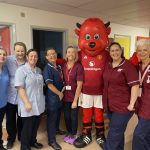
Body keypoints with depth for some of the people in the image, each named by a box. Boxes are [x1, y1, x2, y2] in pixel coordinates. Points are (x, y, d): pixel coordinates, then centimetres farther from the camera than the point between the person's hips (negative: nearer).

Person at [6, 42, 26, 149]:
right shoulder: (8, 60, -9)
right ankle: (11, 138, 38)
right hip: (10, 95, -1)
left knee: (22, 118, 18)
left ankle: (21, 136, 42)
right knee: (10, 119, 14)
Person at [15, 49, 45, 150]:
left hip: (38, 104, 6)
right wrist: (27, 103, -21)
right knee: (27, 126, 8)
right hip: (28, 105, -6)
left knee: (36, 125, 18)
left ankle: (33, 141, 40)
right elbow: (20, 88, -16)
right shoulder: (21, 70, -9)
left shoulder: (39, 70, 9)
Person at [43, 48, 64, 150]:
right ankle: (52, 140, 15)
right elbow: (50, 85, -21)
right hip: (52, 97, -7)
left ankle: (56, 129, 44)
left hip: (59, 96, 7)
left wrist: (61, 93, 8)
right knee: (52, 118, 3)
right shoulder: (47, 69, -15)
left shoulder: (59, 67, 8)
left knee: (57, 115, 23)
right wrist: (59, 93, -12)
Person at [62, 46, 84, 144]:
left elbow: (79, 85, -15)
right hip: (65, 96, 4)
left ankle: (73, 134, 32)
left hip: (74, 96, -4)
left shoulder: (79, 67, -13)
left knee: (73, 116, 10)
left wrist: (75, 100, -15)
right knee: (66, 116, 16)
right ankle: (69, 132, 39)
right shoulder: (63, 66, 2)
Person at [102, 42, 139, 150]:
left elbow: (135, 85, -18)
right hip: (109, 105, 6)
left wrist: (131, 105, -19)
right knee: (118, 133, 23)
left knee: (113, 136, 2)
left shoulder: (128, 66, -14)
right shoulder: (108, 65, 6)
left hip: (122, 107, -6)